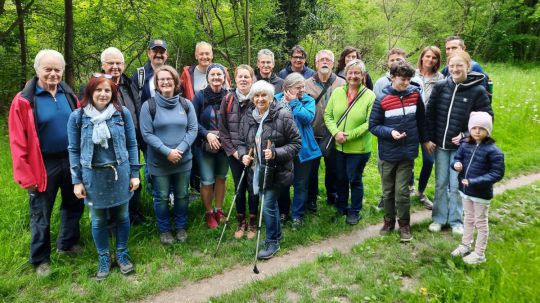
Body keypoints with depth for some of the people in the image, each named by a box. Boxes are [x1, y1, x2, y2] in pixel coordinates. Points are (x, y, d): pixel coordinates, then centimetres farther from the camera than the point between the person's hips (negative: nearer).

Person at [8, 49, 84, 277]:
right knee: (41, 214, 9)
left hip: (71, 160, 5)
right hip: (44, 165, -4)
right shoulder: (24, 100, -11)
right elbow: (18, 141, -13)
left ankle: (68, 244, 40)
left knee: (73, 205, 19)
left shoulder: (69, 95, 3)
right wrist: (25, 174, -15)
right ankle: (40, 259, 26)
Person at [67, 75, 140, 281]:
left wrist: (134, 174, 0)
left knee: (122, 216, 14)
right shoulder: (77, 116, -5)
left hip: (120, 173, 0)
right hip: (93, 176, 0)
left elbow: (132, 144, 0)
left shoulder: (122, 113, -5)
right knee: (98, 220, 13)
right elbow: (74, 150, 0)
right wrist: (76, 181, -1)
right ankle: (103, 258, 32)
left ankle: (122, 254, 34)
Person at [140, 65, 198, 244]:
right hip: (158, 162, -2)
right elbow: (147, 134, -10)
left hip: (183, 160, 3)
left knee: (182, 196, 15)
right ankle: (164, 230, 29)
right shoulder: (149, 106, -7)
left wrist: (180, 149, -14)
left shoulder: (186, 104, 2)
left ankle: (181, 227, 35)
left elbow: (192, 129, 0)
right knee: (162, 198, 9)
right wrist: (167, 151, -18)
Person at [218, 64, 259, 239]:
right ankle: (241, 222, 29)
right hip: (234, 154, 2)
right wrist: (233, 151, -6)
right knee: (239, 189, 11)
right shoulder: (228, 100, 0)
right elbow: (222, 129, 2)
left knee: (253, 188, 6)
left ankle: (252, 223, 26)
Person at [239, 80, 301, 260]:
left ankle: (272, 242, 16)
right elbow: (242, 141, 15)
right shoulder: (248, 116, 4)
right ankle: (276, 235, 40)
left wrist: (276, 153, -24)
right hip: (257, 169, 6)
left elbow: (296, 143, -12)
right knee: (271, 204, 20)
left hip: (276, 171, -6)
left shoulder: (283, 116, -14)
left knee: (268, 206, -5)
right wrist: (243, 155, -5)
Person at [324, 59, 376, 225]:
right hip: (338, 146, 4)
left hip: (359, 148, -3)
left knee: (355, 180, 9)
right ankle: (341, 207, 38)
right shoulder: (337, 92, 0)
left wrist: (349, 136, -19)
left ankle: (354, 212, 29)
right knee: (341, 178, 18)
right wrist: (336, 132, -15)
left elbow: (370, 123, -15)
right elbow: (328, 115, 1)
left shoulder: (370, 96, -11)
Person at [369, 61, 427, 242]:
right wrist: (390, 132, -21)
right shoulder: (382, 99, -10)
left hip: (407, 152, 1)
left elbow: (421, 119, 12)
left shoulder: (415, 94, -1)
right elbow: (373, 126, -6)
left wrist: (424, 140, 19)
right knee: (388, 191, 13)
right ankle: (389, 221, 31)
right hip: (387, 154, 0)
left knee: (402, 190, 2)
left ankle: (404, 224, 19)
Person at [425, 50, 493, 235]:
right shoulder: (440, 87, -2)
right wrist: (429, 139, -1)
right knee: (440, 184, 12)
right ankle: (438, 218, 25)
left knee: (456, 185, 6)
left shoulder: (478, 91, -8)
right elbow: (430, 114, 3)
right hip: (440, 145, 2)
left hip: (461, 146, -2)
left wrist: (466, 135, -11)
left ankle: (456, 220, 23)